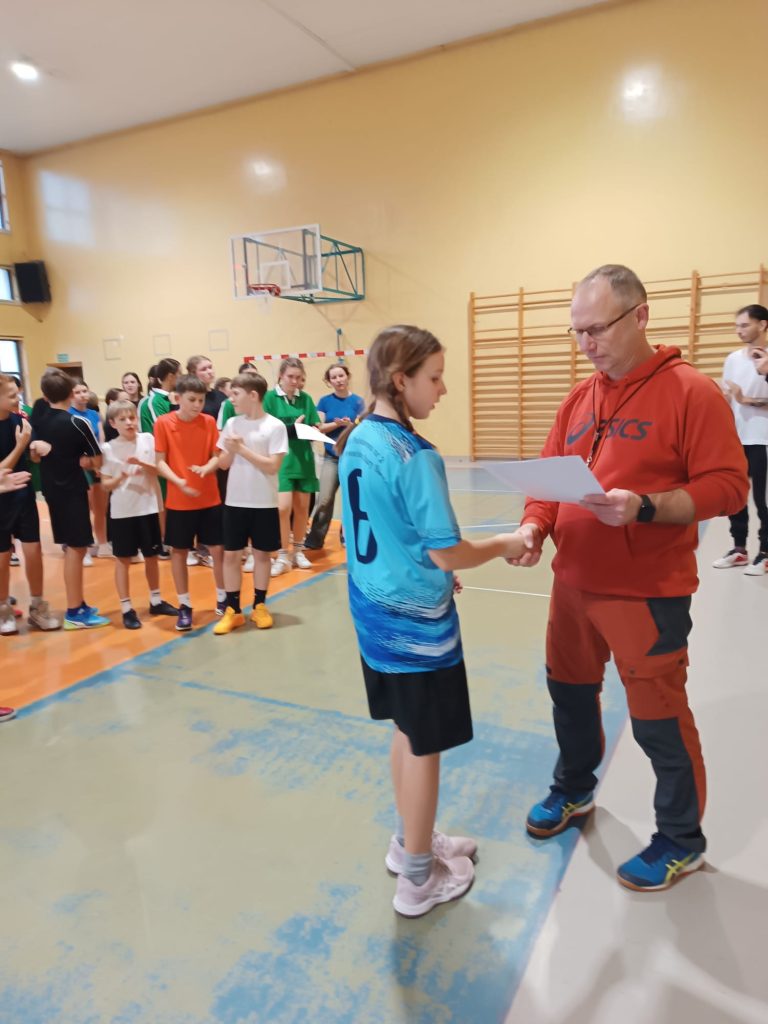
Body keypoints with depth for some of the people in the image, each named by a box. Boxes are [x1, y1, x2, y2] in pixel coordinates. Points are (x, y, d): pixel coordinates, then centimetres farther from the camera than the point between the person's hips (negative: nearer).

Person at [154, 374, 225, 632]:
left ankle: (222, 598, 24)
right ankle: (184, 605, 20)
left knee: (218, 548, 6)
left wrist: (207, 468, -21)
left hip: (210, 498, 2)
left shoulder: (209, 422, -1)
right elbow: (160, 461, -6)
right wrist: (178, 481, -22)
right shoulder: (163, 423, -7)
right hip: (178, 501, -1)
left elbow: (217, 456, 1)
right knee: (178, 551, 7)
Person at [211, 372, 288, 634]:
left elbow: (272, 466, -15)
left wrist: (242, 449, -15)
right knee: (231, 555, 5)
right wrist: (231, 450, -14)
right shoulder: (232, 424, 4)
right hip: (235, 501, 3)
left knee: (261, 554, 9)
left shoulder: (275, 426, -9)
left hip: (263, 503, -3)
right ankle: (233, 610, 16)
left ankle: (259, 606, 24)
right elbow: (223, 464, 6)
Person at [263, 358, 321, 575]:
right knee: (283, 507, -9)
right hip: (280, 459, -4)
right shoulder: (270, 397, -3)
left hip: (303, 458, 4)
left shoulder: (305, 398, 8)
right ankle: (283, 555, 6)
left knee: (302, 507, 9)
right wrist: (291, 428, -17)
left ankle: (298, 551, 25)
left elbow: (315, 427, 8)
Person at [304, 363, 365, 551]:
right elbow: (319, 427, -2)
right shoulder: (325, 401, 3)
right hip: (331, 457, 0)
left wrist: (349, 424, -24)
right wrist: (337, 424, -17)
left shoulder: (357, 401, -1)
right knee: (324, 500, -4)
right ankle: (313, 540, 6)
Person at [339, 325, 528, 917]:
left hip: (376, 612, 8)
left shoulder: (356, 441, 4)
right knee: (425, 747, 9)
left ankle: (411, 842, 41)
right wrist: (505, 545, -5)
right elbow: (448, 554, -22)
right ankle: (420, 878, 28)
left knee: (406, 733, 23)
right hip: (415, 623, -8)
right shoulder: (415, 457, -23)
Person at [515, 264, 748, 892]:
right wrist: (535, 526, -10)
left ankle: (682, 840, 31)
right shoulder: (578, 399, 8)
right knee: (570, 691, 20)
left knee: (658, 716, 6)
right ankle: (574, 791, 46)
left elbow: (727, 486, -14)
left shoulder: (692, 392, -11)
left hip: (648, 591, -6)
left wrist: (644, 507, -27)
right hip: (573, 583, 7)